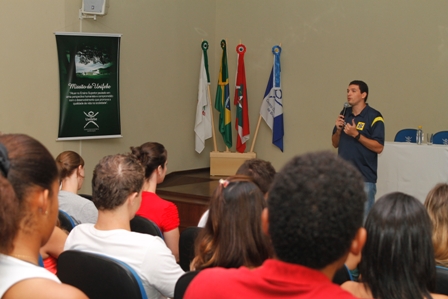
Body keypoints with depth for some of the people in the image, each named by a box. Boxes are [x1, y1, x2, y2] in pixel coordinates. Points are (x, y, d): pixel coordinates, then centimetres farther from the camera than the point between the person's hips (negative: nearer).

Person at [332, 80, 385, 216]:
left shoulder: (374, 117, -8)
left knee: (364, 216, -1)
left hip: (365, 176, -6)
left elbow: (378, 147, -13)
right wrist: (338, 129, -5)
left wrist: (356, 134, -19)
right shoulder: (344, 114, 11)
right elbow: (335, 144, 15)